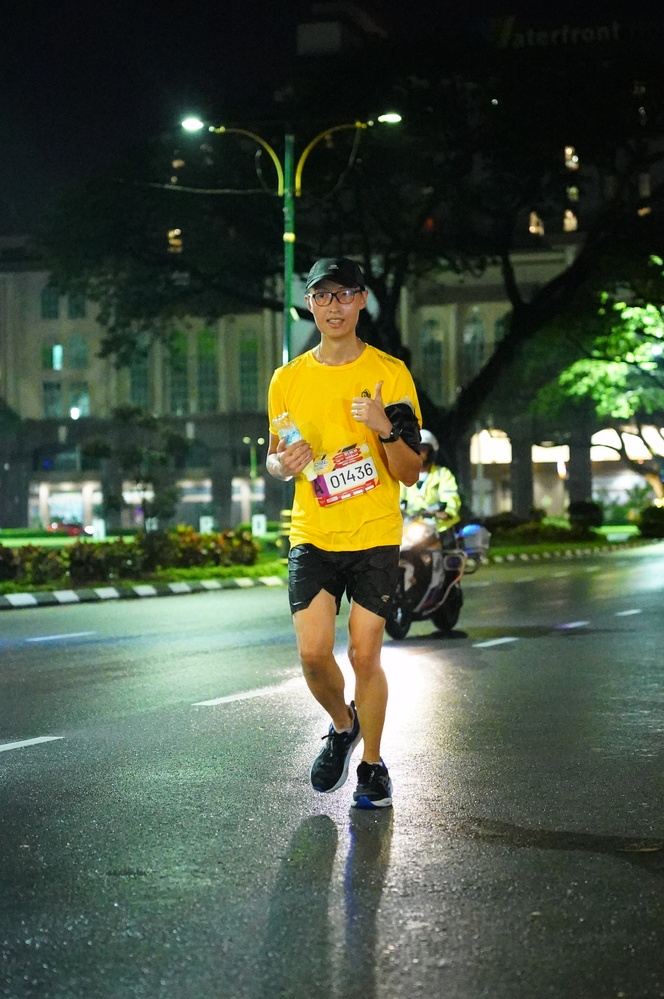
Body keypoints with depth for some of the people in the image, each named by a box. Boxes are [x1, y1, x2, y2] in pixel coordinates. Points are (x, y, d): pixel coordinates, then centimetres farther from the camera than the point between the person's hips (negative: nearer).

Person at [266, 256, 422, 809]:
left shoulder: (391, 375, -3)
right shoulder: (288, 379, 5)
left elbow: (410, 474, -3)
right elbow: (273, 459, 16)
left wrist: (385, 428, -21)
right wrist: (284, 463, -7)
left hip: (375, 538, -2)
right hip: (312, 536, 2)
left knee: (365, 654, -3)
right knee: (314, 652, -8)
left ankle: (372, 764, 17)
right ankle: (343, 726, 24)